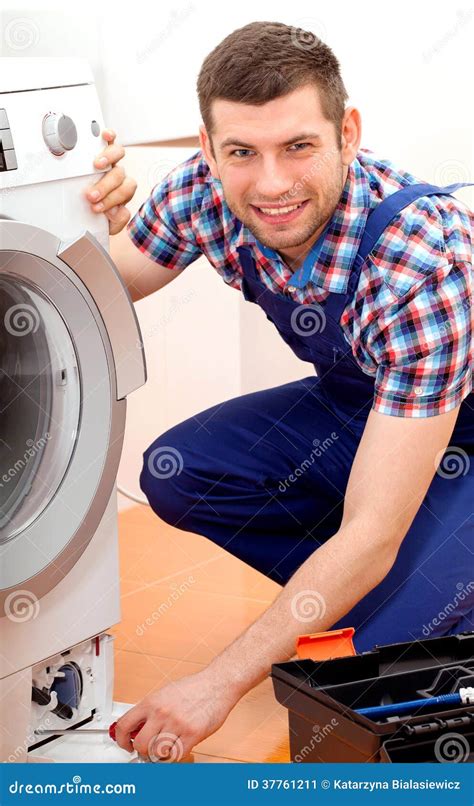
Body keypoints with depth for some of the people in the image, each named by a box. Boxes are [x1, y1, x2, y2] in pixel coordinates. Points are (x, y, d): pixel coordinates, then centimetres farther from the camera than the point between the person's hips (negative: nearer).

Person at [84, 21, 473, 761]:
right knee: (174, 473, -15)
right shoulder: (205, 196, -21)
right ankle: (337, 594, 5)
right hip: (355, 405, 6)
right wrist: (102, 223, -28)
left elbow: (372, 536, -37)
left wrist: (220, 685, -36)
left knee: (360, 658, -26)